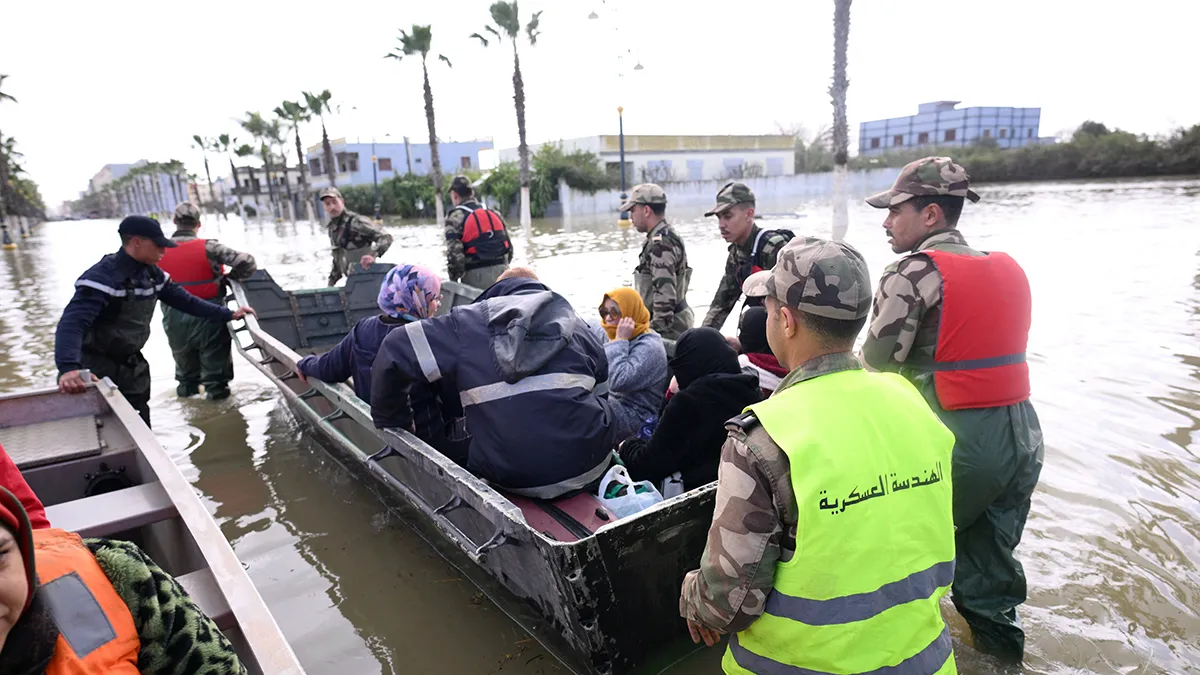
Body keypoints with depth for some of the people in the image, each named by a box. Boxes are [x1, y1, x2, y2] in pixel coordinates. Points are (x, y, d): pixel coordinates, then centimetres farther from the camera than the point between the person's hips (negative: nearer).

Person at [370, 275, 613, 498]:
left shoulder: (468, 322, 7)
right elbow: (602, 373, 25)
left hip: (511, 480, 0)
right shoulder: (573, 323, 13)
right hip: (586, 466, 1)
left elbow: (395, 351, 5)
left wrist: (393, 423, 17)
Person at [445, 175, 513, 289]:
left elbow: (454, 253, -12)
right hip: (502, 271, 5)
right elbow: (509, 247, 14)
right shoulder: (494, 213, 13)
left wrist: (454, 279, -1)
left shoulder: (455, 217, -4)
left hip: (476, 276, -5)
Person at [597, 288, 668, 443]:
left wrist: (620, 341, -22)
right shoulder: (620, 338, 13)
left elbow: (619, 382, -29)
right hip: (613, 404, 9)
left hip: (635, 417, -9)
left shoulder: (649, 347, -15)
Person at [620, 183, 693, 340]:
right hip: (674, 321, 11)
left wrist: (656, 331, -23)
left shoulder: (660, 245, -20)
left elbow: (665, 295, -26)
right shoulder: (668, 237, 13)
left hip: (668, 328, -11)